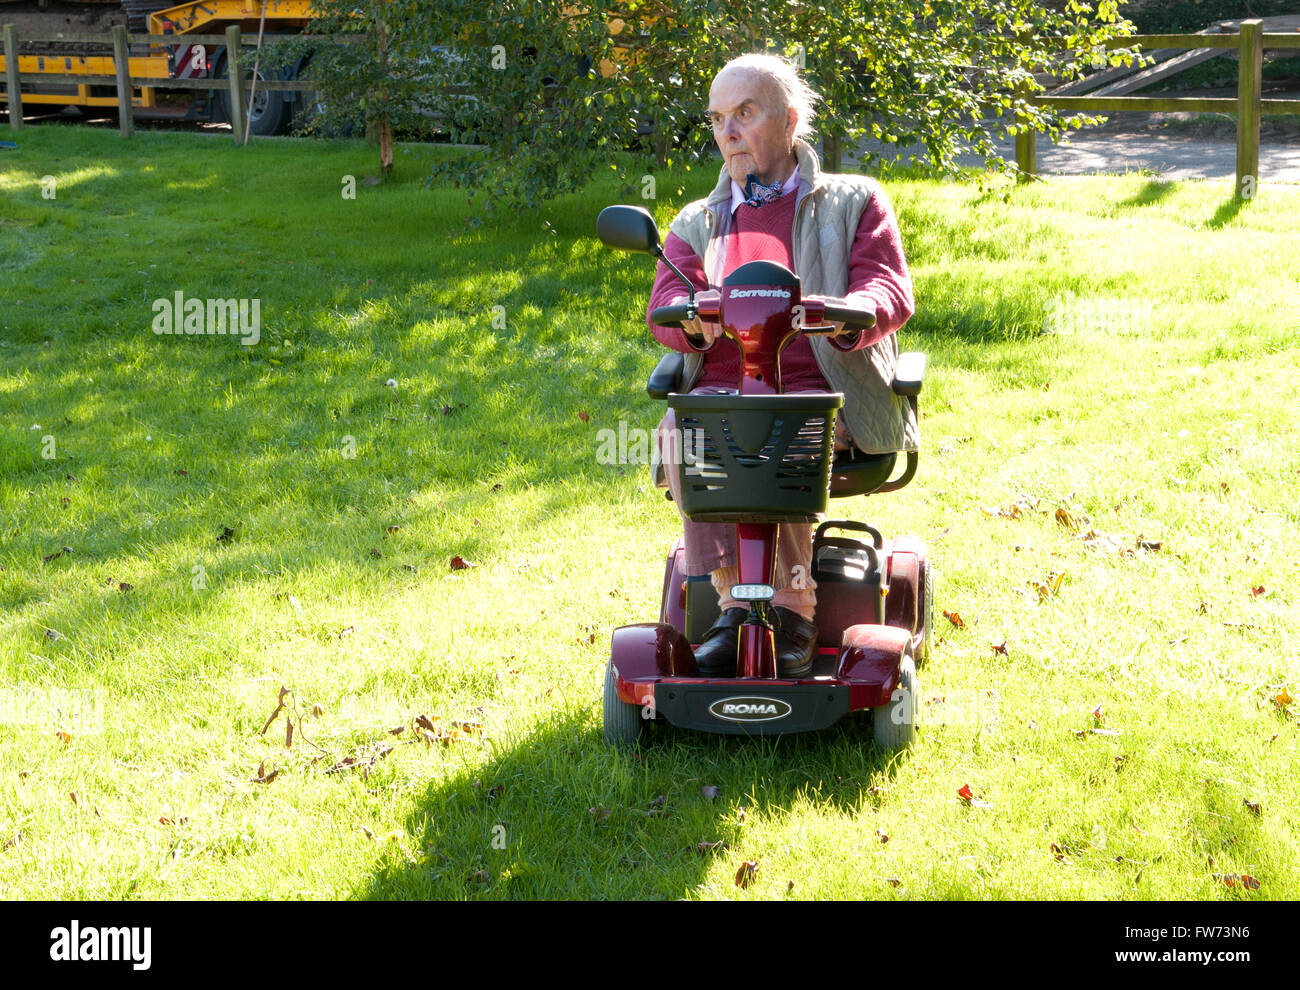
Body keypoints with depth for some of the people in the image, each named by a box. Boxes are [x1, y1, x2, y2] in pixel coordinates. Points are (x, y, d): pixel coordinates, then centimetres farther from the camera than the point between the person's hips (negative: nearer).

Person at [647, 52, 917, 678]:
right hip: (719, 387, 3)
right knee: (682, 430, -33)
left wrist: (845, 314, -25)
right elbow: (663, 304, 8)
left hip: (819, 392, -2)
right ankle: (733, 602, -30)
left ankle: (793, 609, -26)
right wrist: (692, 318, -19)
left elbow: (891, 290, 1)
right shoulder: (697, 223, 26)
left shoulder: (854, 203, 17)